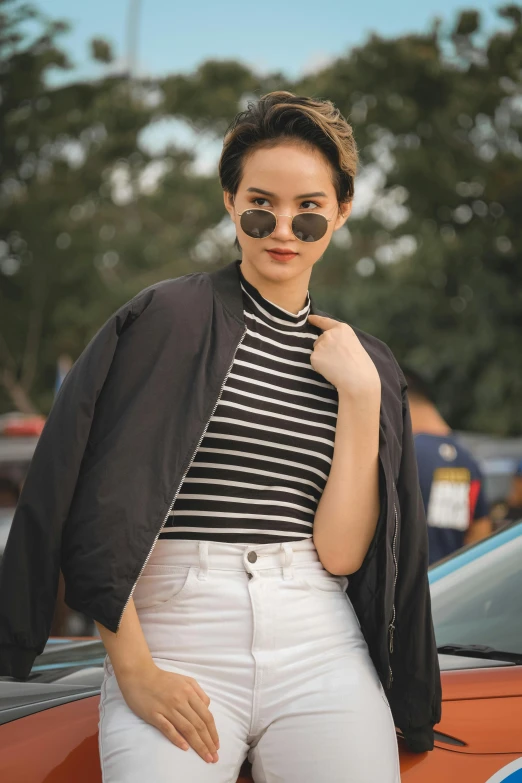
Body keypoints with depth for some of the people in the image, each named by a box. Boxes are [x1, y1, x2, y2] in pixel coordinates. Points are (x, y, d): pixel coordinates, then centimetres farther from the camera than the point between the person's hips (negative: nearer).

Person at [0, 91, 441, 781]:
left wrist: (360, 397, -6)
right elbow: (94, 511, -6)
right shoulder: (168, 317, 0)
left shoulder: (368, 365, 12)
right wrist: (133, 669, -11)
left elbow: (341, 554, 0)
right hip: (177, 645, -3)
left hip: (320, 652, 3)